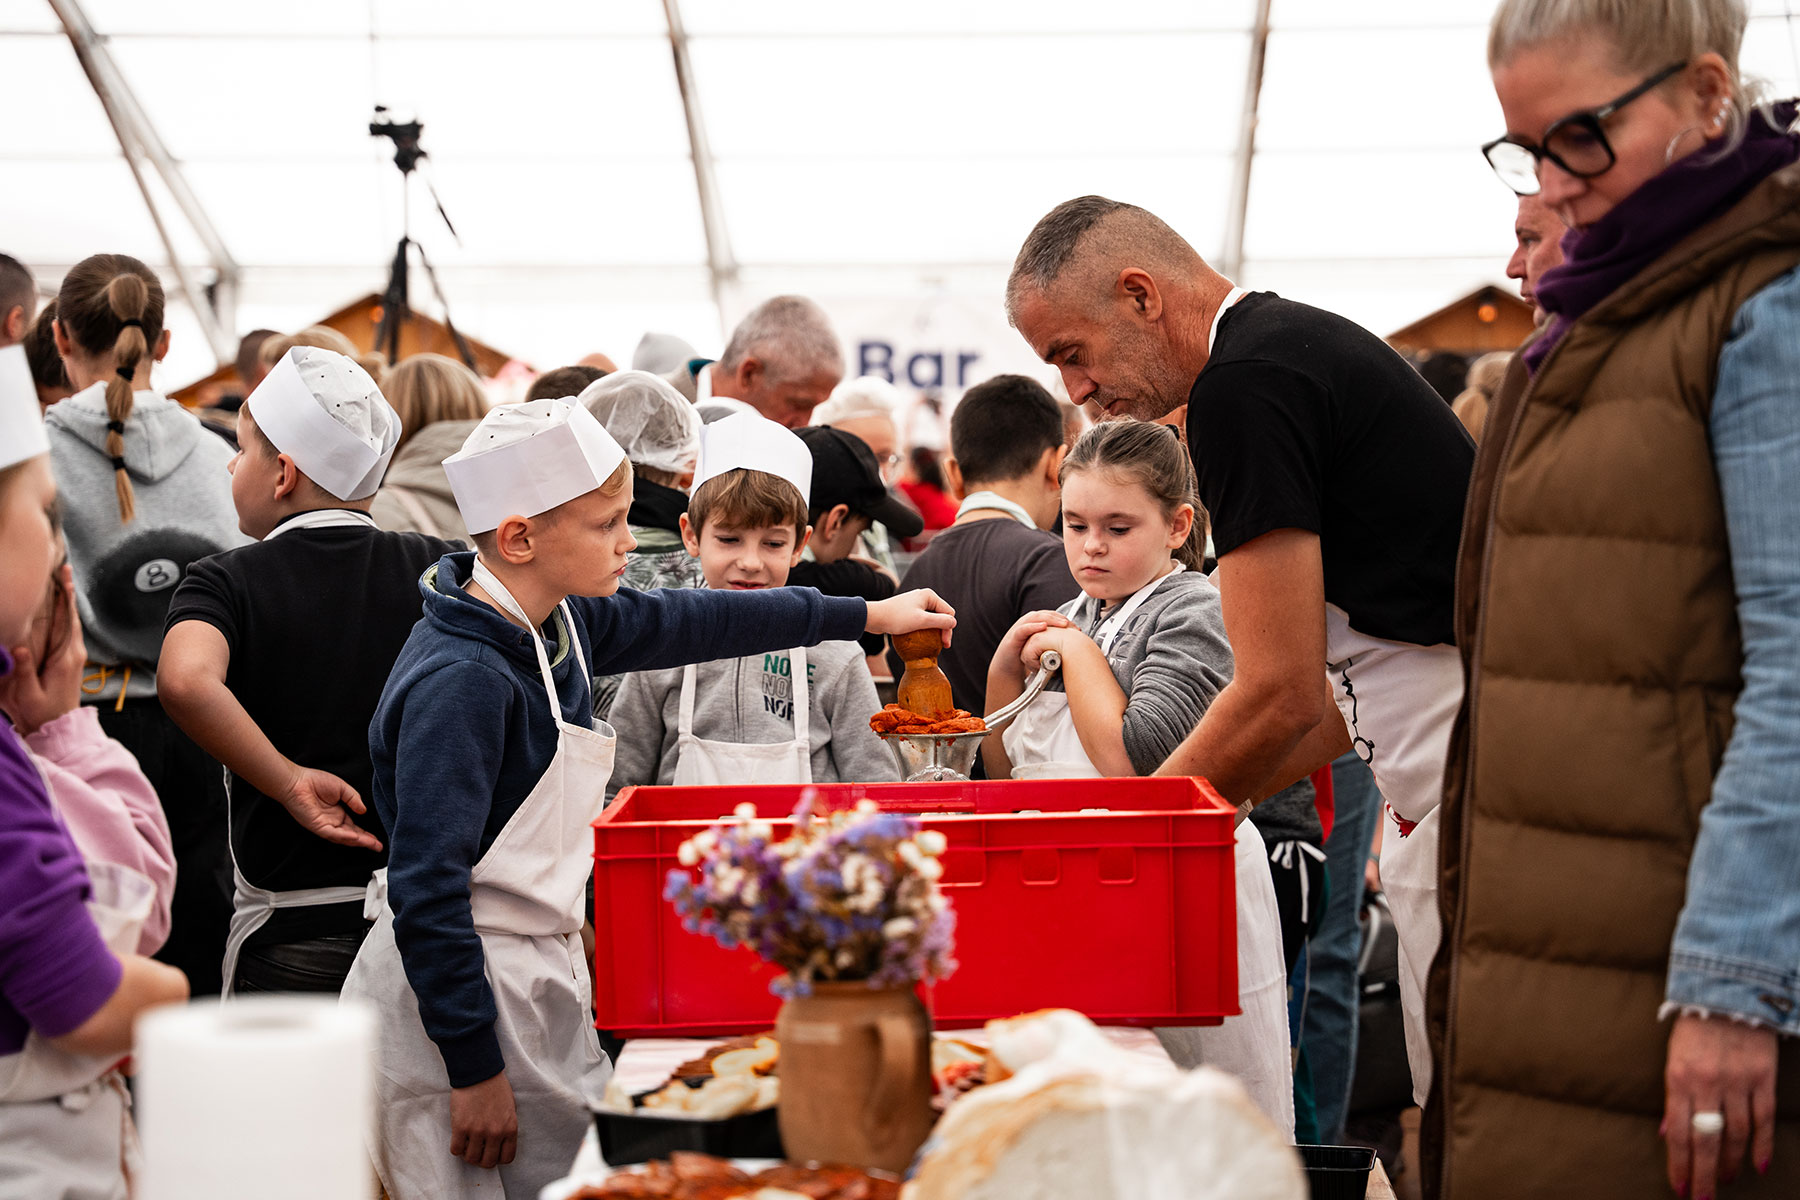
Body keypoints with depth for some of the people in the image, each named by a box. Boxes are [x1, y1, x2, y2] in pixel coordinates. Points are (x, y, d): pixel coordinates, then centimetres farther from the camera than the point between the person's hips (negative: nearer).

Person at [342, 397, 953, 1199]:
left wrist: (865, 615, 26)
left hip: (541, 979, 9)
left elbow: (684, 622, 20)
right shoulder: (460, 682, -22)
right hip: (459, 998, -9)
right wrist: (475, 1066, -21)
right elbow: (426, 886, -23)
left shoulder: (560, 624, 4)